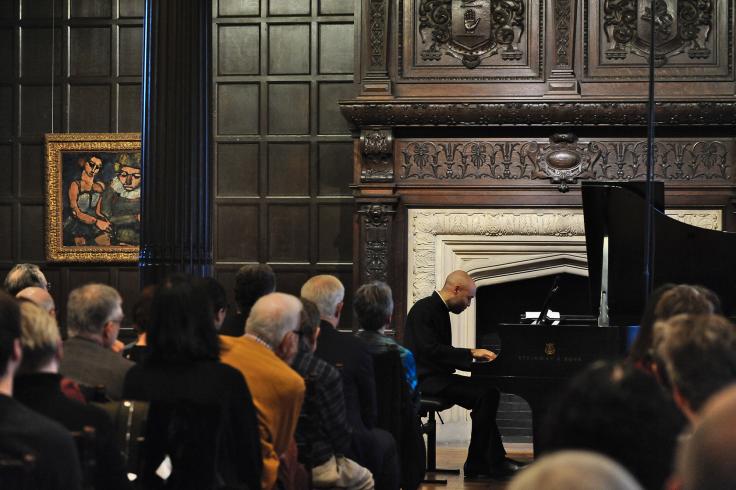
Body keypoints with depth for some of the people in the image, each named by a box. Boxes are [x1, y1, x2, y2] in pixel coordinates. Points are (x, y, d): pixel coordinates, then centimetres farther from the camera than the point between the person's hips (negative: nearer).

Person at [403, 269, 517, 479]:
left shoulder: (439, 310, 16)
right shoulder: (425, 309, -13)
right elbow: (431, 350, -23)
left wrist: (476, 357, 7)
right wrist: (471, 353, -19)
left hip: (437, 376, 10)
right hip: (425, 378, -10)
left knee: (488, 392, -1)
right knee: (485, 395, -20)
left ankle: (494, 461, -4)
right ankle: (476, 465, -13)